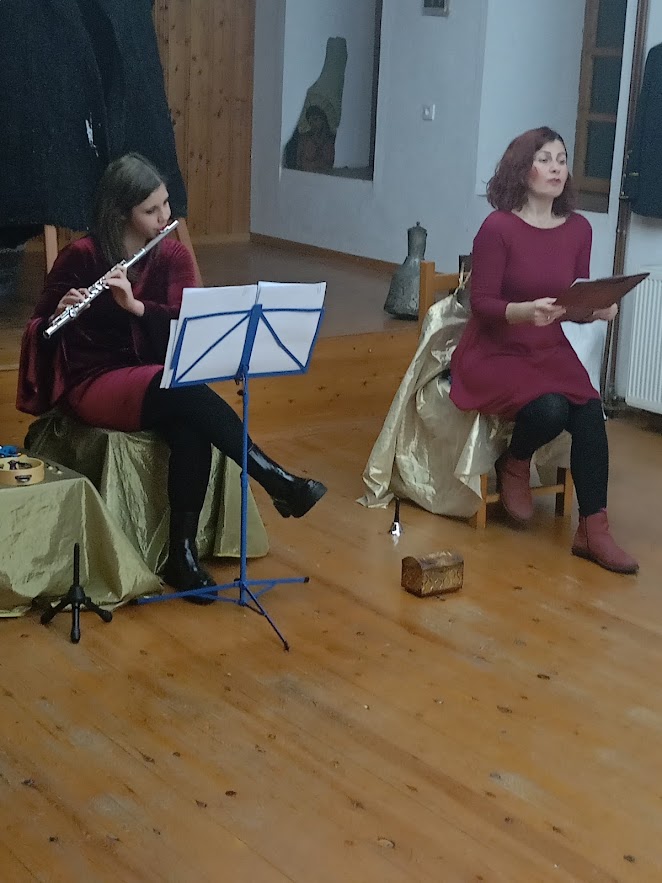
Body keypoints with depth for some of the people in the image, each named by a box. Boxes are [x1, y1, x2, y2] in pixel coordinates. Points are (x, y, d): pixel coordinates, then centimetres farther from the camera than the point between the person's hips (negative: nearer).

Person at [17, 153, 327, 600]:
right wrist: (57, 317, -26)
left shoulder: (174, 256, 3)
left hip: (155, 380, 4)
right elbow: (38, 332, -3)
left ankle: (183, 551, -21)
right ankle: (277, 481, -27)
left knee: (191, 431, -32)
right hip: (94, 384, -3)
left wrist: (135, 305, -25)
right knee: (188, 393, -33)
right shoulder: (80, 257, -7)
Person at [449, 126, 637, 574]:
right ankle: (514, 467, 5)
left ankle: (593, 530, -15)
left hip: (550, 351, 5)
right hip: (495, 353, -5)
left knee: (590, 412, -23)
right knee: (549, 409, -31)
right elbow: (482, 304, -13)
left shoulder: (578, 229, 3)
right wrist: (526, 310, -31)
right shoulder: (498, 228, -12)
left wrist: (598, 308, -14)